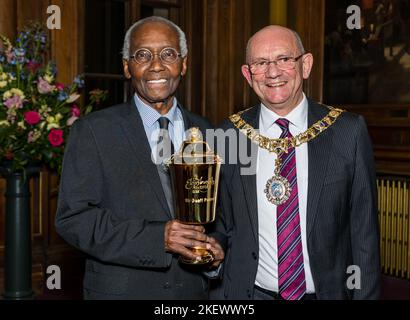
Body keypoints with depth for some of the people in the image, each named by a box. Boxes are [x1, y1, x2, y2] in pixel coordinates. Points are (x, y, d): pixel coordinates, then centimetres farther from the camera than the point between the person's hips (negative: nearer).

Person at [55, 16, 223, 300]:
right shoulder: (92, 132, -8)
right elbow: (72, 218, -14)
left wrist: (216, 249, -10)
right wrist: (157, 238, -24)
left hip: (194, 288, 4)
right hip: (122, 289, -3)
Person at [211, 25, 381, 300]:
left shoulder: (349, 132, -9)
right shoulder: (228, 136, -6)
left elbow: (364, 231, -5)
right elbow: (222, 226, 1)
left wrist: (365, 295, -8)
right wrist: (219, 292, -3)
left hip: (329, 290, 0)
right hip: (248, 292, 1)